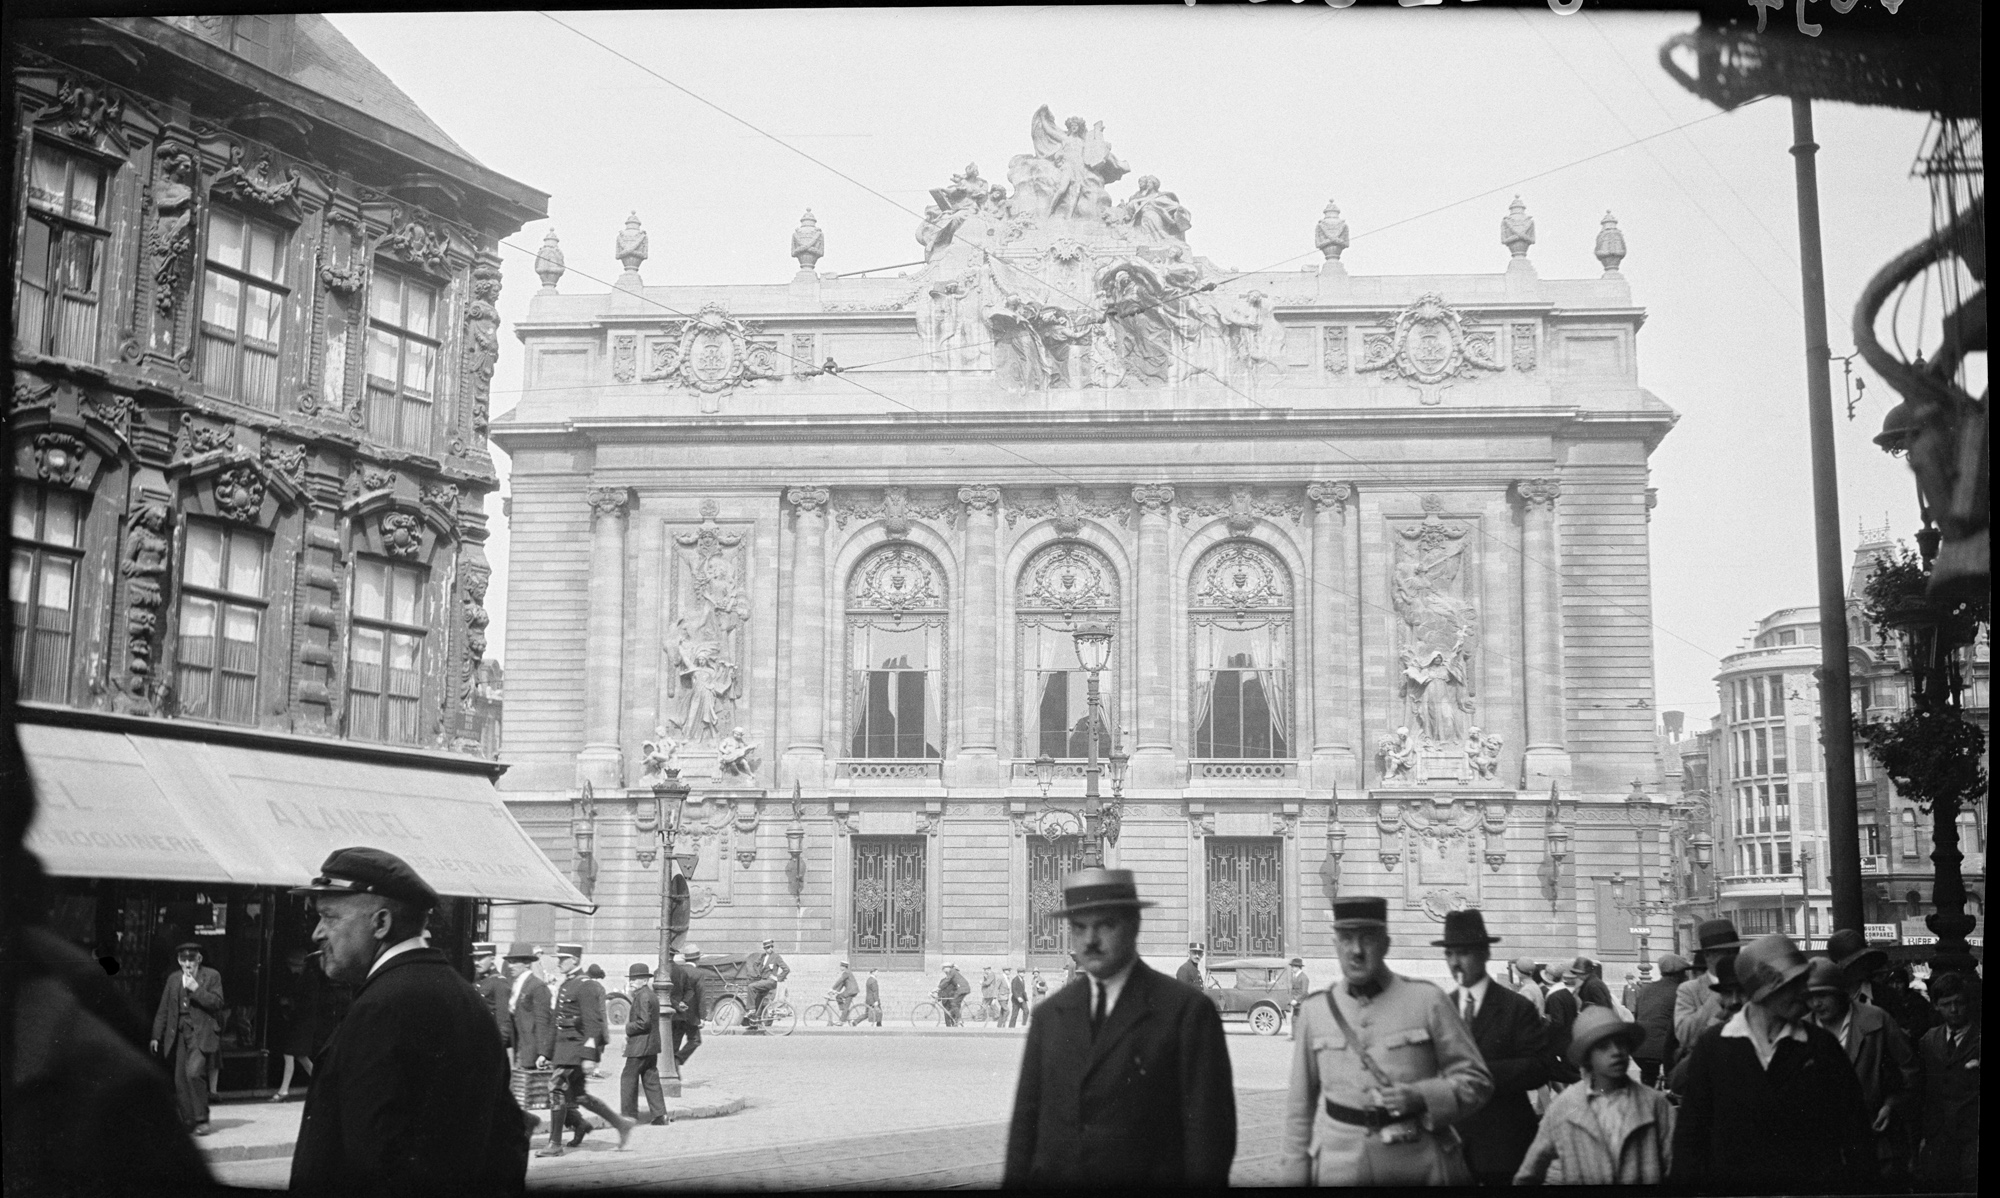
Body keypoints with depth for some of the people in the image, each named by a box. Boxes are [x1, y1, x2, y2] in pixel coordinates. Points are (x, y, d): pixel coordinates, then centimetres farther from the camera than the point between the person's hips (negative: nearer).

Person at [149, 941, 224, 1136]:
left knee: (194, 1072, -20)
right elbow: (163, 1009, 17)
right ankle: (188, 1121, 15)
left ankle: (201, 1120, -11)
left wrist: (196, 989, -16)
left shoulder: (212, 976, 1)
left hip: (201, 1034, -5)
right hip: (180, 1034, 5)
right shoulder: (173, 979, 14)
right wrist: (156, 1036, 13)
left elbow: (217, 1003, -9)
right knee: (180, 1080, 4)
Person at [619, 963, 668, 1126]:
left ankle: (629, 1114, 5)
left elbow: (644, 1022, -23)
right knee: (651, 1079, 10)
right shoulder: (652, 995, 14)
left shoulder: (642, 997, -16)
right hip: (652, 1046, 10)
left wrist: (628, 1028, -10)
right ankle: (660, 1115, 8)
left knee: (628, 1078, 0)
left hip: (640, 1046, -10)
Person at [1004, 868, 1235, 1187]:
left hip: (1148, 1179, -4)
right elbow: (1026, 1121, 10)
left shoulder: (1187, 1011, -6)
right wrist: (1014, 1180, 3)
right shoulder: (1049, 1014, 9)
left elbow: (1209, 1129, -7)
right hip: (1051, 1178, 4)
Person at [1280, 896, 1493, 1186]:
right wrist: (1292, 1176, 4)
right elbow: (1300, 1107, 8)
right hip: (1339, 1170, 1)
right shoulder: (1314, 1012, 5)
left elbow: (1476, 1081, 0)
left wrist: (1420, 1097, -15)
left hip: (1419, 1167, -1)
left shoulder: (1428, 1000, -1)